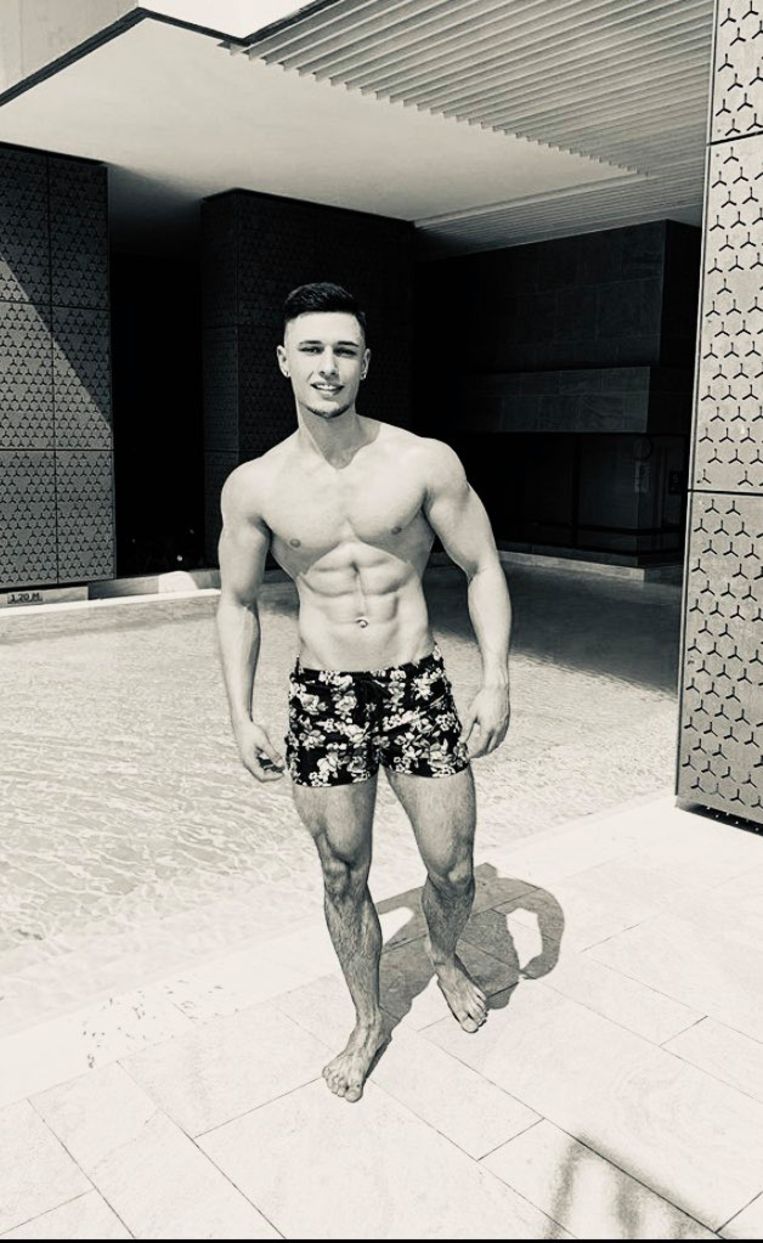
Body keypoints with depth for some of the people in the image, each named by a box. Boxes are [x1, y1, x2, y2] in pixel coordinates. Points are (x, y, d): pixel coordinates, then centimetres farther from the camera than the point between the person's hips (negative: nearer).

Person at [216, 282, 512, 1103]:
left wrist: (497, 680, -9)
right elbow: (237, 603, 7)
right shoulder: (254, 487, -3)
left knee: (453, 867, 6)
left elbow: (482, 569, 0)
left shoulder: (425, 463, -7)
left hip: (419, 690, 0)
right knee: (343, 877, 11)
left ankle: (444, 956, 42)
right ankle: (368, 1022, 35)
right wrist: (241, 717, 2)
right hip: (323, 698, 1)